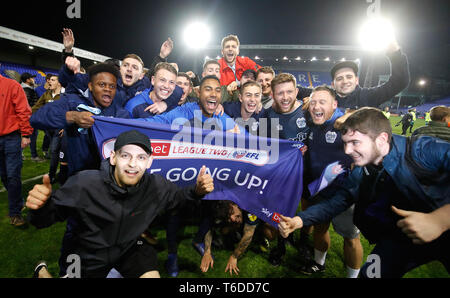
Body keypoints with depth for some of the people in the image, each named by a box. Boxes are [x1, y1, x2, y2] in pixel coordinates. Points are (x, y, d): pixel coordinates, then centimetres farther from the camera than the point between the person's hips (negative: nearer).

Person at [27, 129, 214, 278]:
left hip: (130, 248, 2)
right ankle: (43, 272, 37)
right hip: (91, 254, -2)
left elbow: (178, 196, -2)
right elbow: (45, 219, -19)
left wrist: (198, 190, -24)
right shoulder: (84, 183, -27)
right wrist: (41, 205, -43)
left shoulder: (156, 186, -21)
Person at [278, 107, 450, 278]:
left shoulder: (426, 151, -26)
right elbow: (333, 203, -5)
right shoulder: (359, 175, -8)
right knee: (369, 274, 0)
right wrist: (297, 221, -19)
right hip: (401, 237, 4)